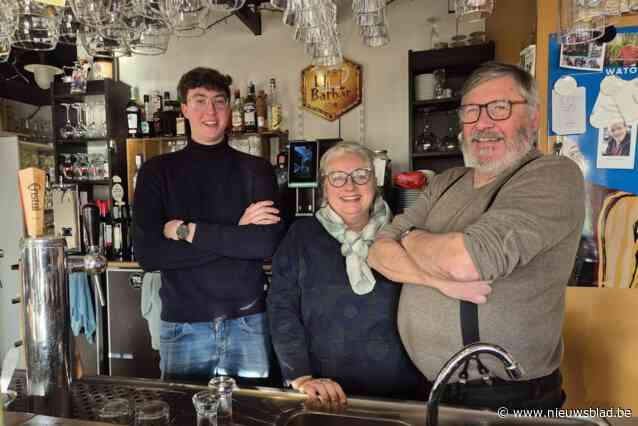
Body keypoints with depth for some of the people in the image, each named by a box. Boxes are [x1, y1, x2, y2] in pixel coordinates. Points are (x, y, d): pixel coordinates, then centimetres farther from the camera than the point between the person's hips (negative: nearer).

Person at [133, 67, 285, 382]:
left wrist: (189, 231, -15)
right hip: (183, 324, 0)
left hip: (247, 323, 1)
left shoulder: (255, 170, 0)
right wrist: (236, 234, -15)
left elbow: (269, 243, -14)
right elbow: (148, 254, -11)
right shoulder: (157, 171, 1)